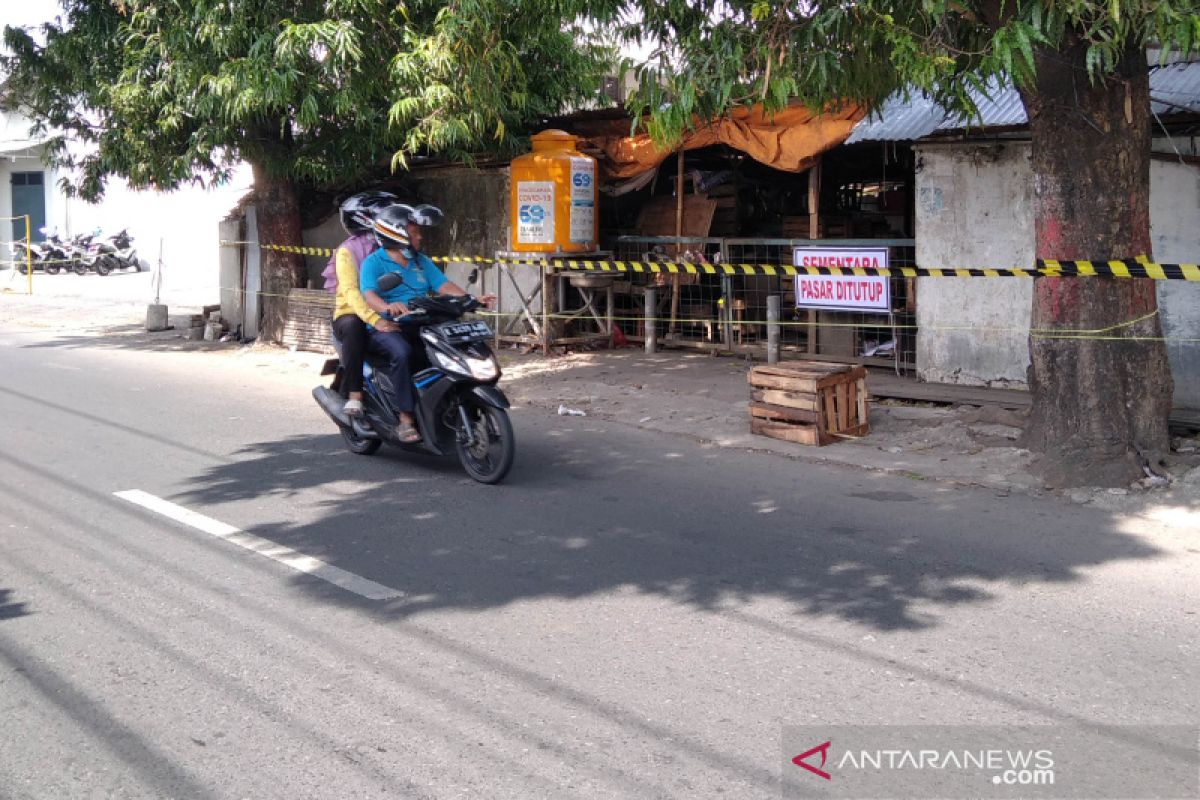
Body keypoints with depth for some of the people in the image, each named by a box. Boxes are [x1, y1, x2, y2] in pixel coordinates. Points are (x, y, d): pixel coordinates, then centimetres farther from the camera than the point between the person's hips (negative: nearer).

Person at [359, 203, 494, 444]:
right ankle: (405, 419, -33)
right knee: (401, 352, -37)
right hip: (387, 328, -6)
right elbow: (369, 295, -18)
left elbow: (445, 286, 7)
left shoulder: (421, 262, 19)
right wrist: (387, 307, -41)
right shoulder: (374, 262, -1)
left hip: (421, 327, 6)